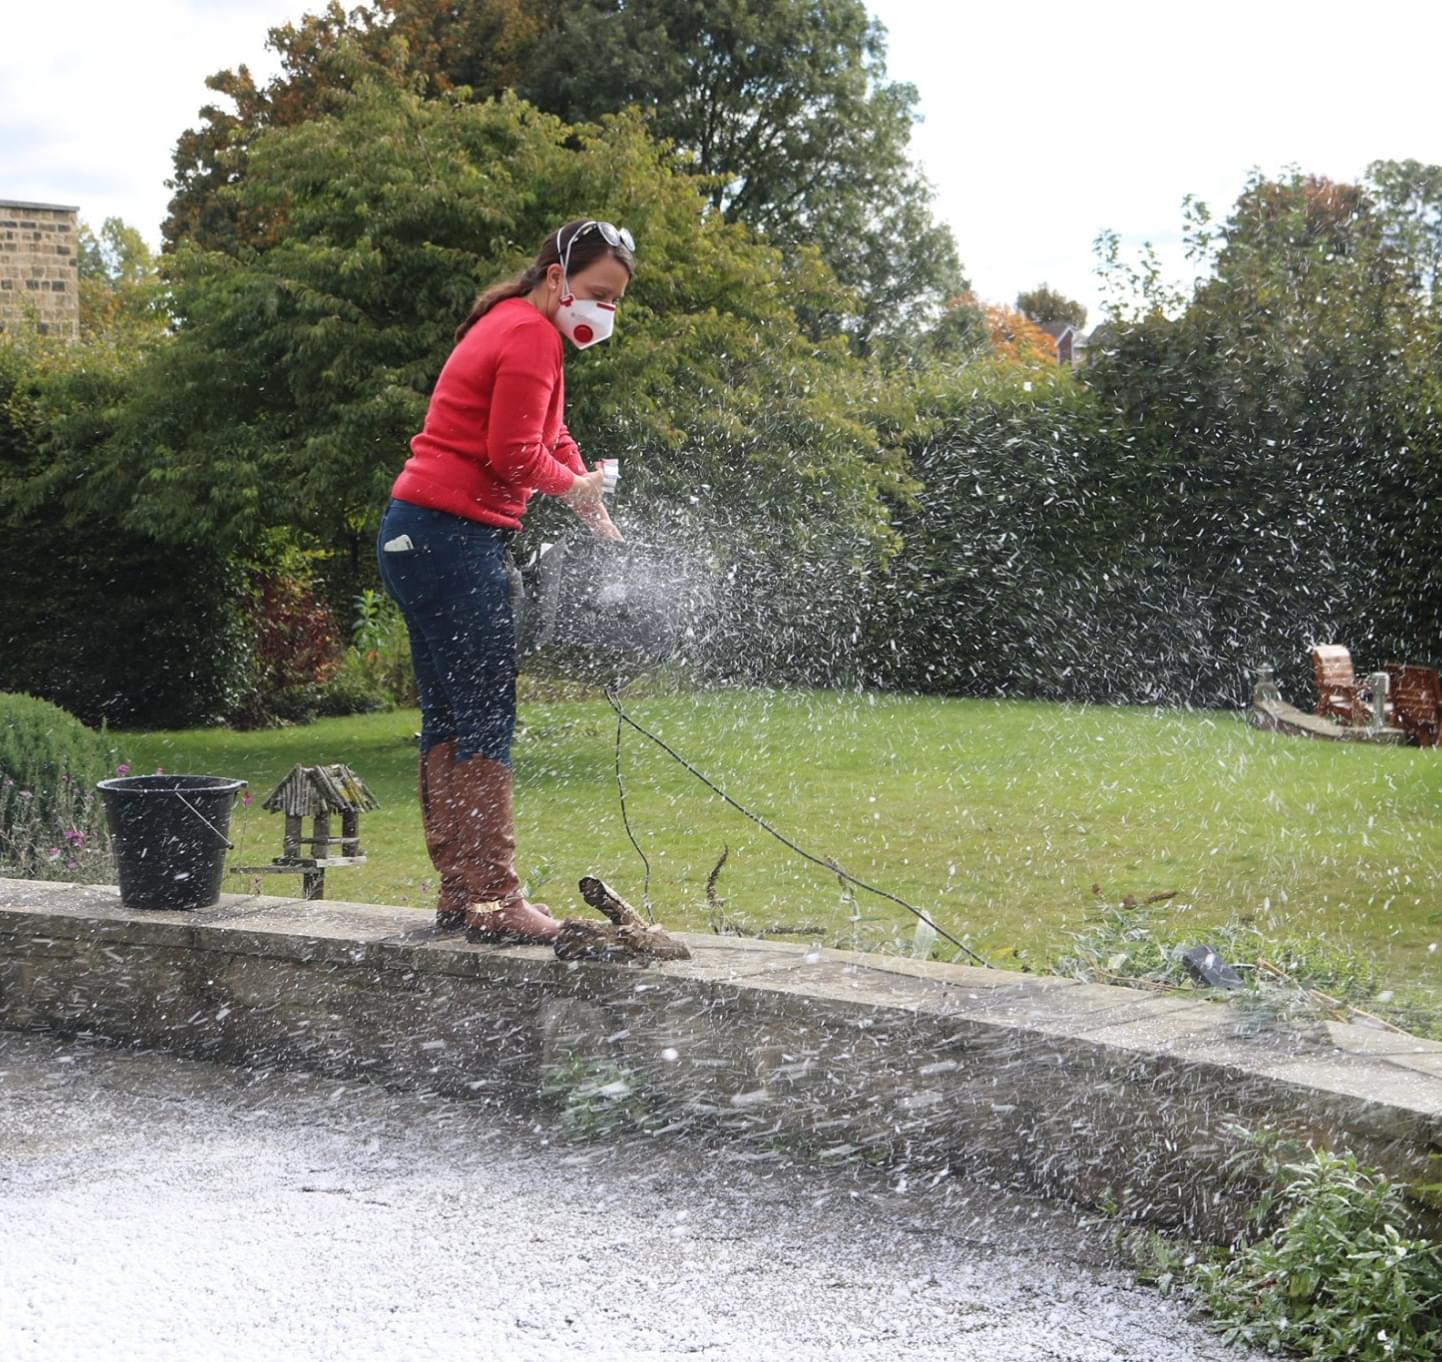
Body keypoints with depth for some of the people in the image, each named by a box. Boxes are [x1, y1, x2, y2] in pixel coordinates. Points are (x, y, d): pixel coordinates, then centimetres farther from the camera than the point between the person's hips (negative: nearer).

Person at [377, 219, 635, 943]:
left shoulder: (519, 327, 22)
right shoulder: (530, 334, -11)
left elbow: (552, 436, 24)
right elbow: (515, 454, -17)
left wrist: (594, 509, 10)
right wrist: (576, 486, 1)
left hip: (423, 538, 11)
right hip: (453, 537, -11)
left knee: (448, 719, 11)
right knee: (485, 721, -8)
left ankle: (460, 894, 17)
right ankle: (494, 902, -4)